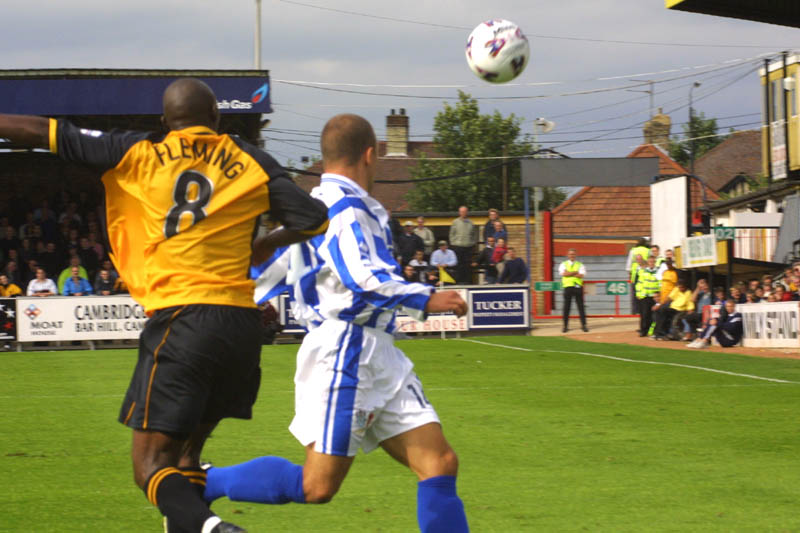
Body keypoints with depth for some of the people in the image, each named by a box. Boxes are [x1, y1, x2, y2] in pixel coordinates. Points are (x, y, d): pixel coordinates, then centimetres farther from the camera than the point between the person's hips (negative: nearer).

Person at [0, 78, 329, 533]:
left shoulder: (139, 154, 8)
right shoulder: (249, 162, 13)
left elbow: (45, 133, 9)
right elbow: (313, 218, 9)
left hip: (180, 315, -4)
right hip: (243, 322, 4)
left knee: (151, 467, -6)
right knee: (184, 458, 21)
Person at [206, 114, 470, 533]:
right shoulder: (345, 208, -10)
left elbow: (265, 271, 22)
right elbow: (364, 279, -22)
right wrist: (425, 299, -14)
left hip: (376, 356, 10)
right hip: (345, 351, -10)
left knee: (440, 463, -1)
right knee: (317, 486, -9)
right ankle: (204, 483, 5)